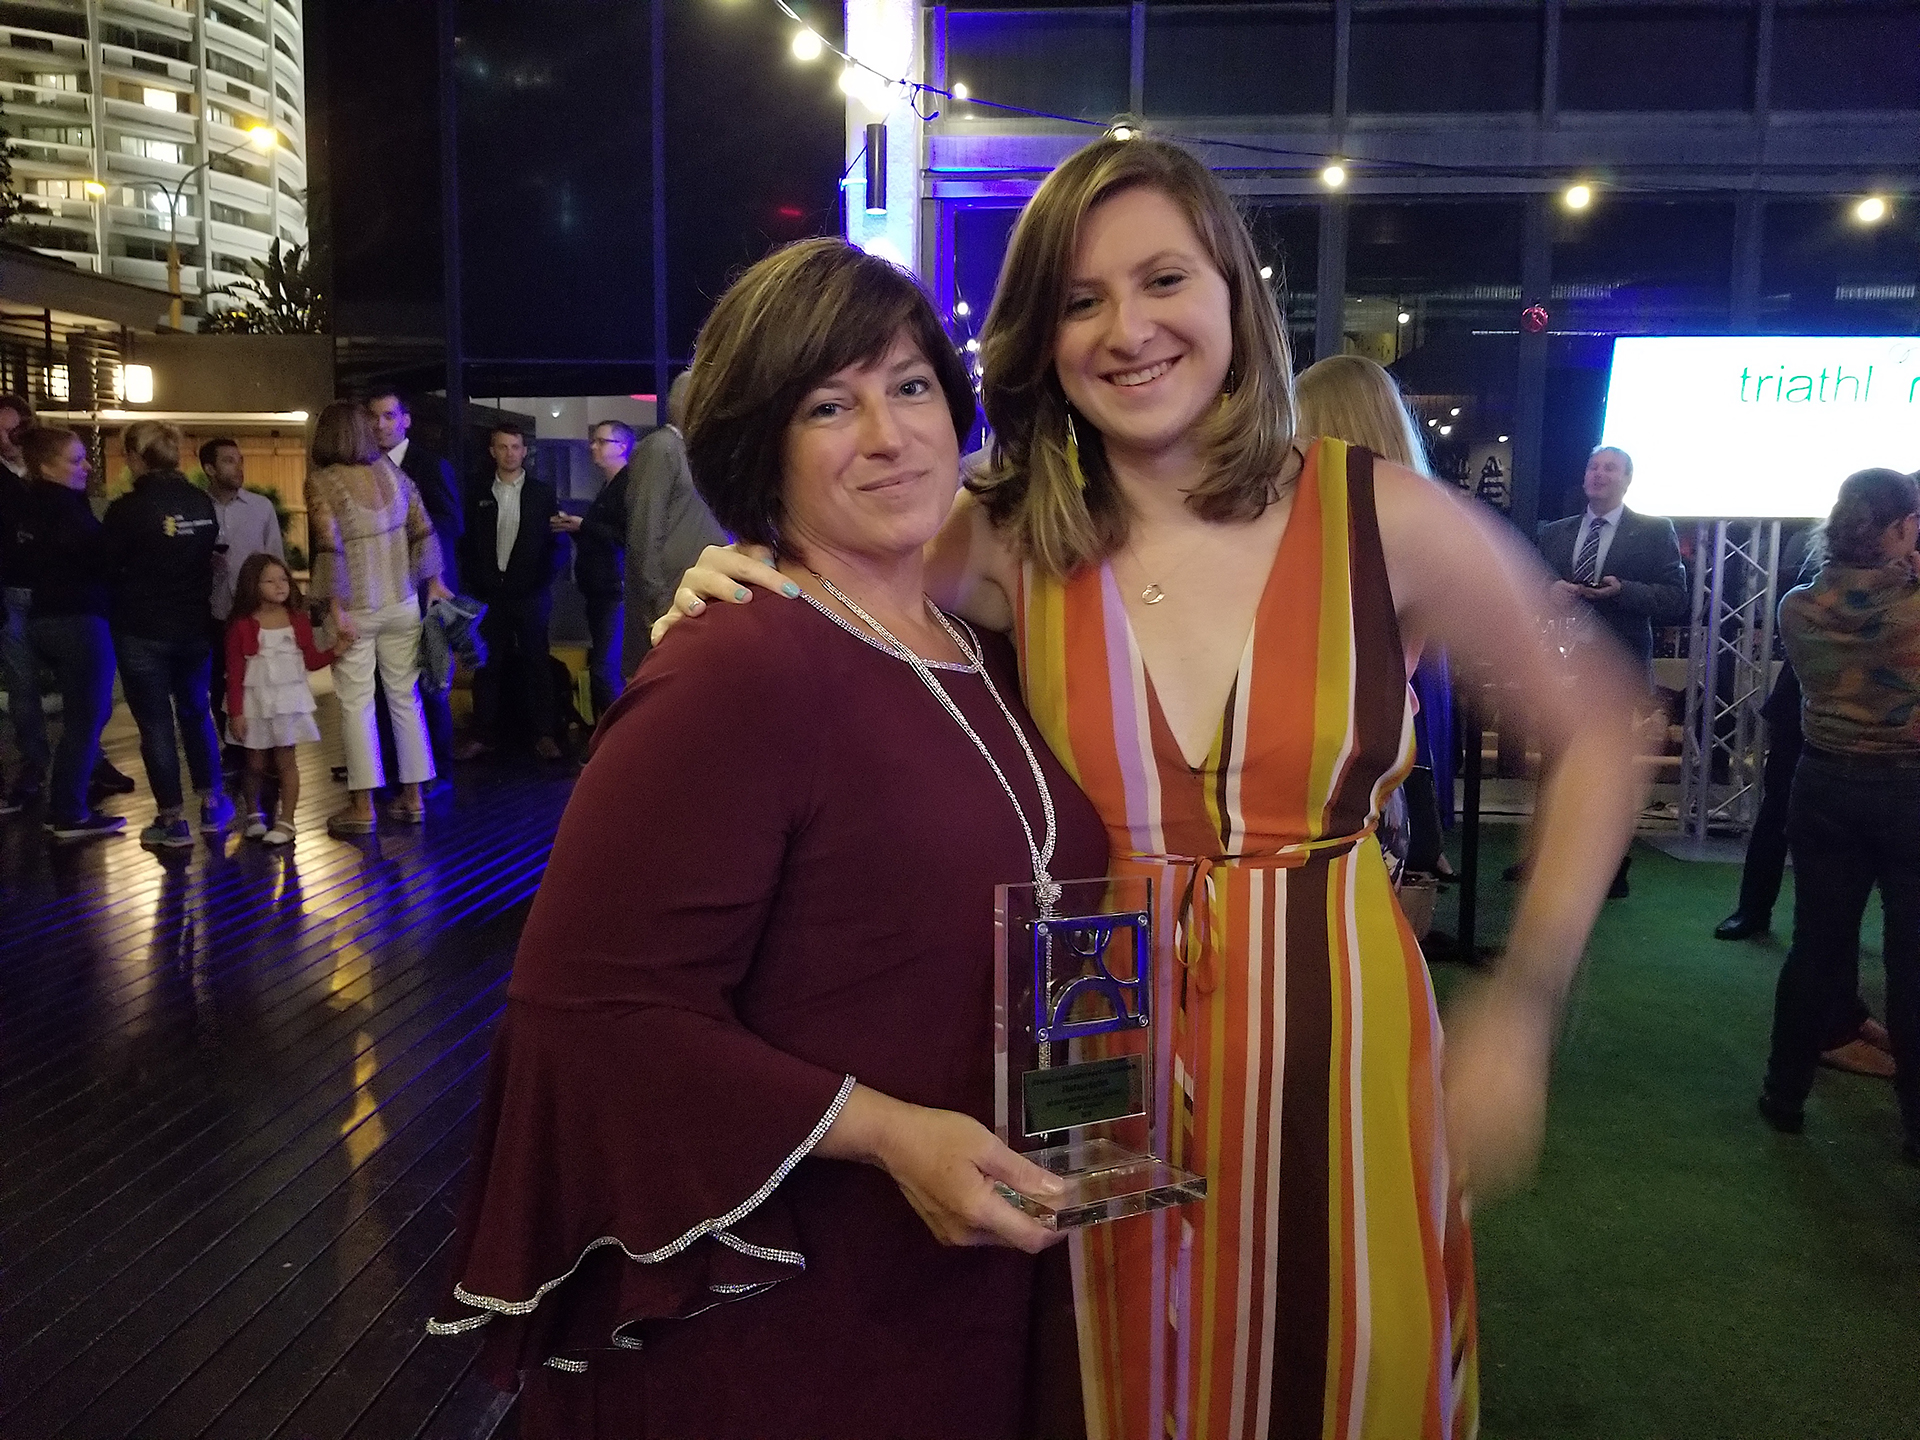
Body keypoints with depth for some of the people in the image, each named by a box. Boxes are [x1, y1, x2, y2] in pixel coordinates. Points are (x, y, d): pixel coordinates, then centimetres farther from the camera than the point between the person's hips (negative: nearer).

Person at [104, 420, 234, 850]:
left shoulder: (127, 509, -15)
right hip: (194, 625, 5)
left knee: (155, 723, 3)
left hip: (142, 631, -5)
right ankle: (212, 806, 25)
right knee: (196, 712, 19)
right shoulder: (202, 503, -1)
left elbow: (107, 568, -7)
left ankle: (173, 821, 8)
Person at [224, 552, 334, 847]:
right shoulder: (241, 626, -8)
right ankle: (253, 815, 29)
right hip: (255, 701, -1)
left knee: (286, 760, 2)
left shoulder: (297, 620, 2)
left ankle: (286, 821, 9)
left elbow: (311, 660, 8)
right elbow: (234, 673, -6)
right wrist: (236, 713, -9)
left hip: (289, 698, 2)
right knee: (255, 762, 8)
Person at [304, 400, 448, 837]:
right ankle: (412, 798, 16)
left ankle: (362, 806, 5)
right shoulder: (391, 472, 3)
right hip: (401, 603, 4)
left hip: (354, 608, -4)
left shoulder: (321, 482, -9)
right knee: (405, 698, 10)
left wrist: (337, 613, -14)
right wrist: (434, 584, 13)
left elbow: (329, 549, -16)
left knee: (356, 704, 2)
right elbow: (423, 531, 4)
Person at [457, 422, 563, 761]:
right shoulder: (478, 496, 10)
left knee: (536, 663, 2)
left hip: (529, 594, -2)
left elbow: (555, 542, 2)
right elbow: (469, 545, 11)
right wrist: (476, 582, 1)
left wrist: (543, 580, -6)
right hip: (489, 594, 2)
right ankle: (485, 734, 9)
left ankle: (543, 734, 7)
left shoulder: (542, 493, 4)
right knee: (487, 665, 3)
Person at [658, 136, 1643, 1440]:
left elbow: (1600, 736, 2)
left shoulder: (1386, 521, -8)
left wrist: (1522, 1012, -3)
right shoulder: (1009, 547, -5)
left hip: (1341, 1078, 0)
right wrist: (732, 610, -14)